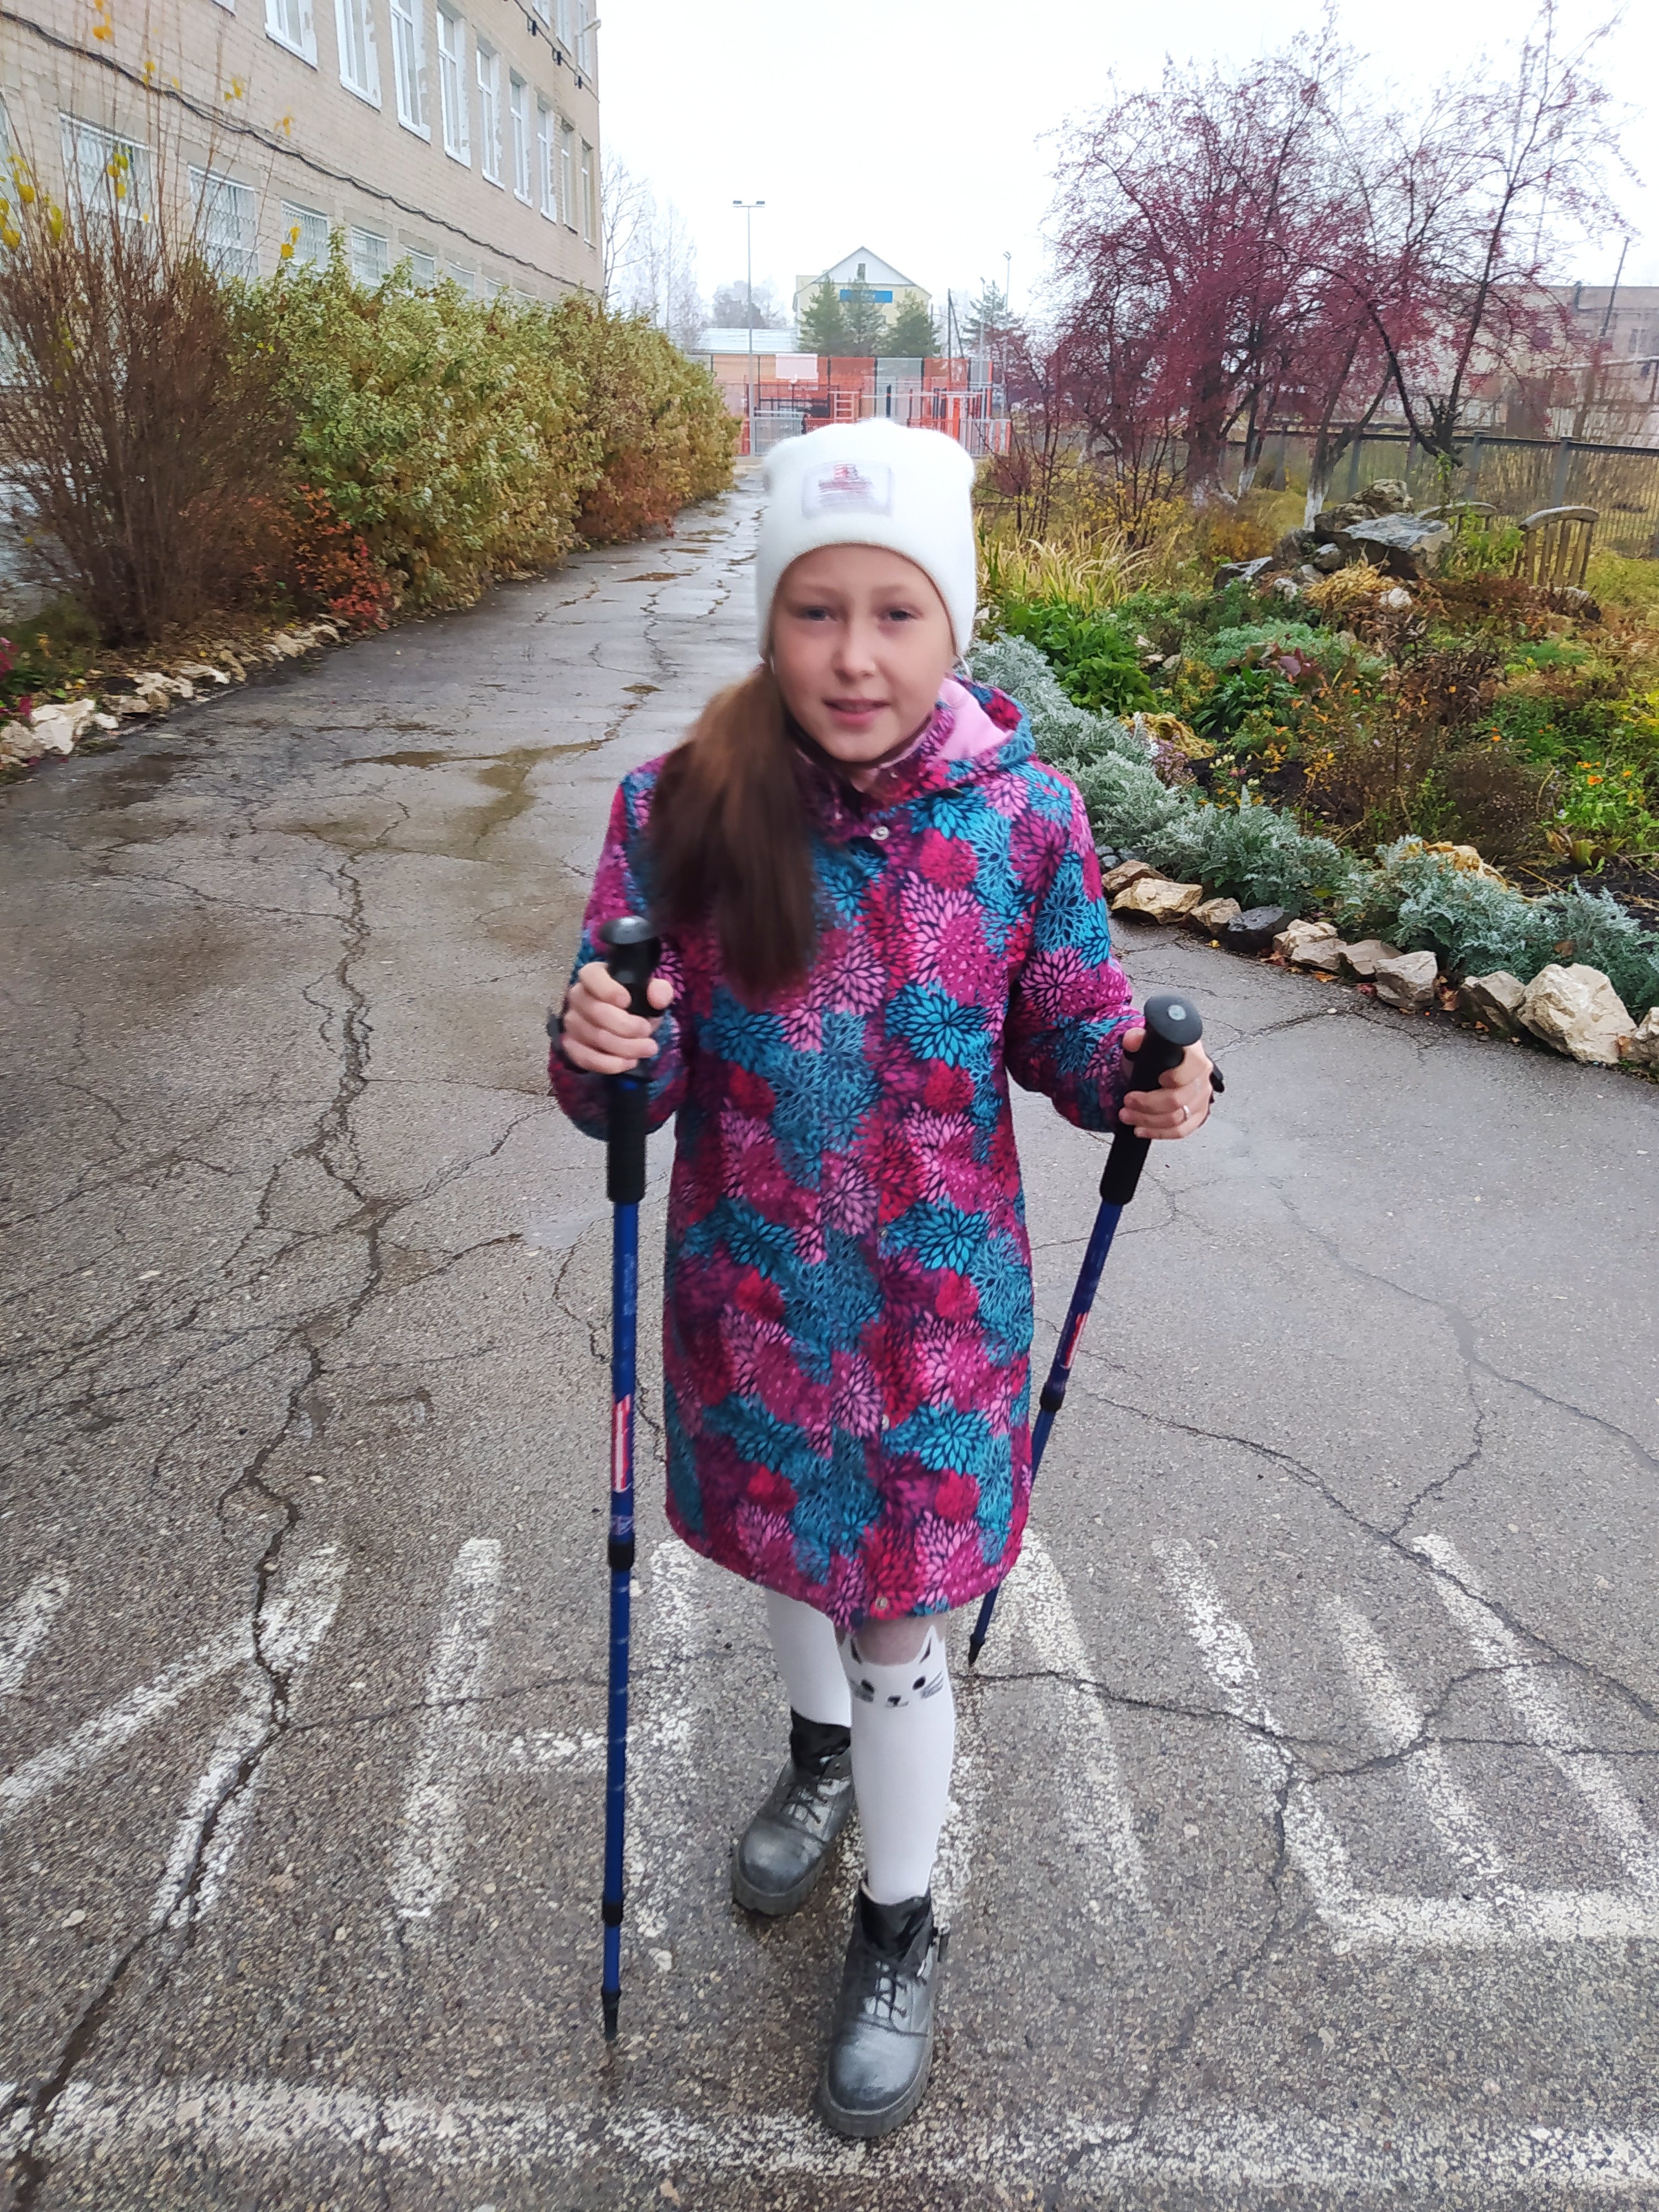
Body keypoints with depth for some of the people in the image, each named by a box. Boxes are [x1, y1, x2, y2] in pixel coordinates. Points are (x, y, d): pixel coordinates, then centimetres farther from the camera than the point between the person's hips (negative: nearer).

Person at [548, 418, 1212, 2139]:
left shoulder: (1020, 812, -13)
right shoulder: (681, 810, -13)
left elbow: (1066, 1022, 0)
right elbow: (631, 1089, -9)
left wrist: (1135, 1080, -22)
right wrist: (600, 1051, -32)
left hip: (935, 1295, -1)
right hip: (751, 1285, 2)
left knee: (898, 1611, 10)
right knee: (784, 1544, 25)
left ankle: (900, 1930, 39)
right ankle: (821, 1756, 60)